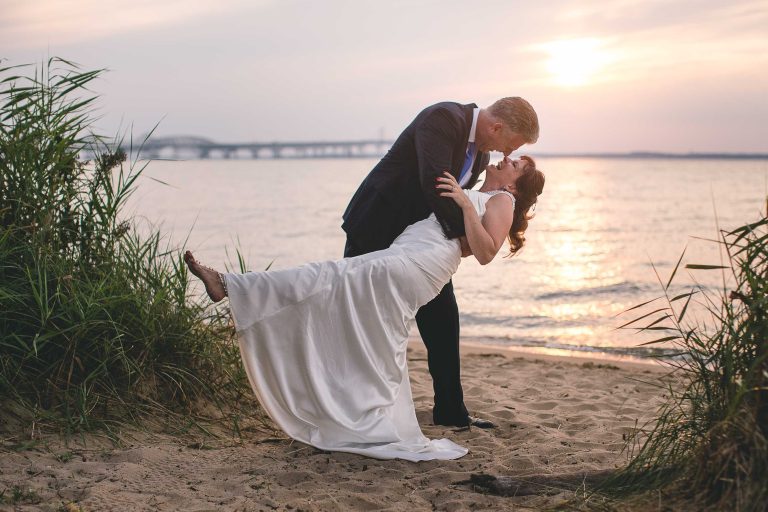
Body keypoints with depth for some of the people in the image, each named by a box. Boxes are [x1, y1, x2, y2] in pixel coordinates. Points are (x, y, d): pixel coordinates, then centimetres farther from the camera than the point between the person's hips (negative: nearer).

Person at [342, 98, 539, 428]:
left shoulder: (480, 154, 4)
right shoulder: (443, 118, -24)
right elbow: (434, 181, -35)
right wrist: (462, 232, -31)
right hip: (376, 229, -8)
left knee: (443, 318, 5)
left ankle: (450, 410, 16)